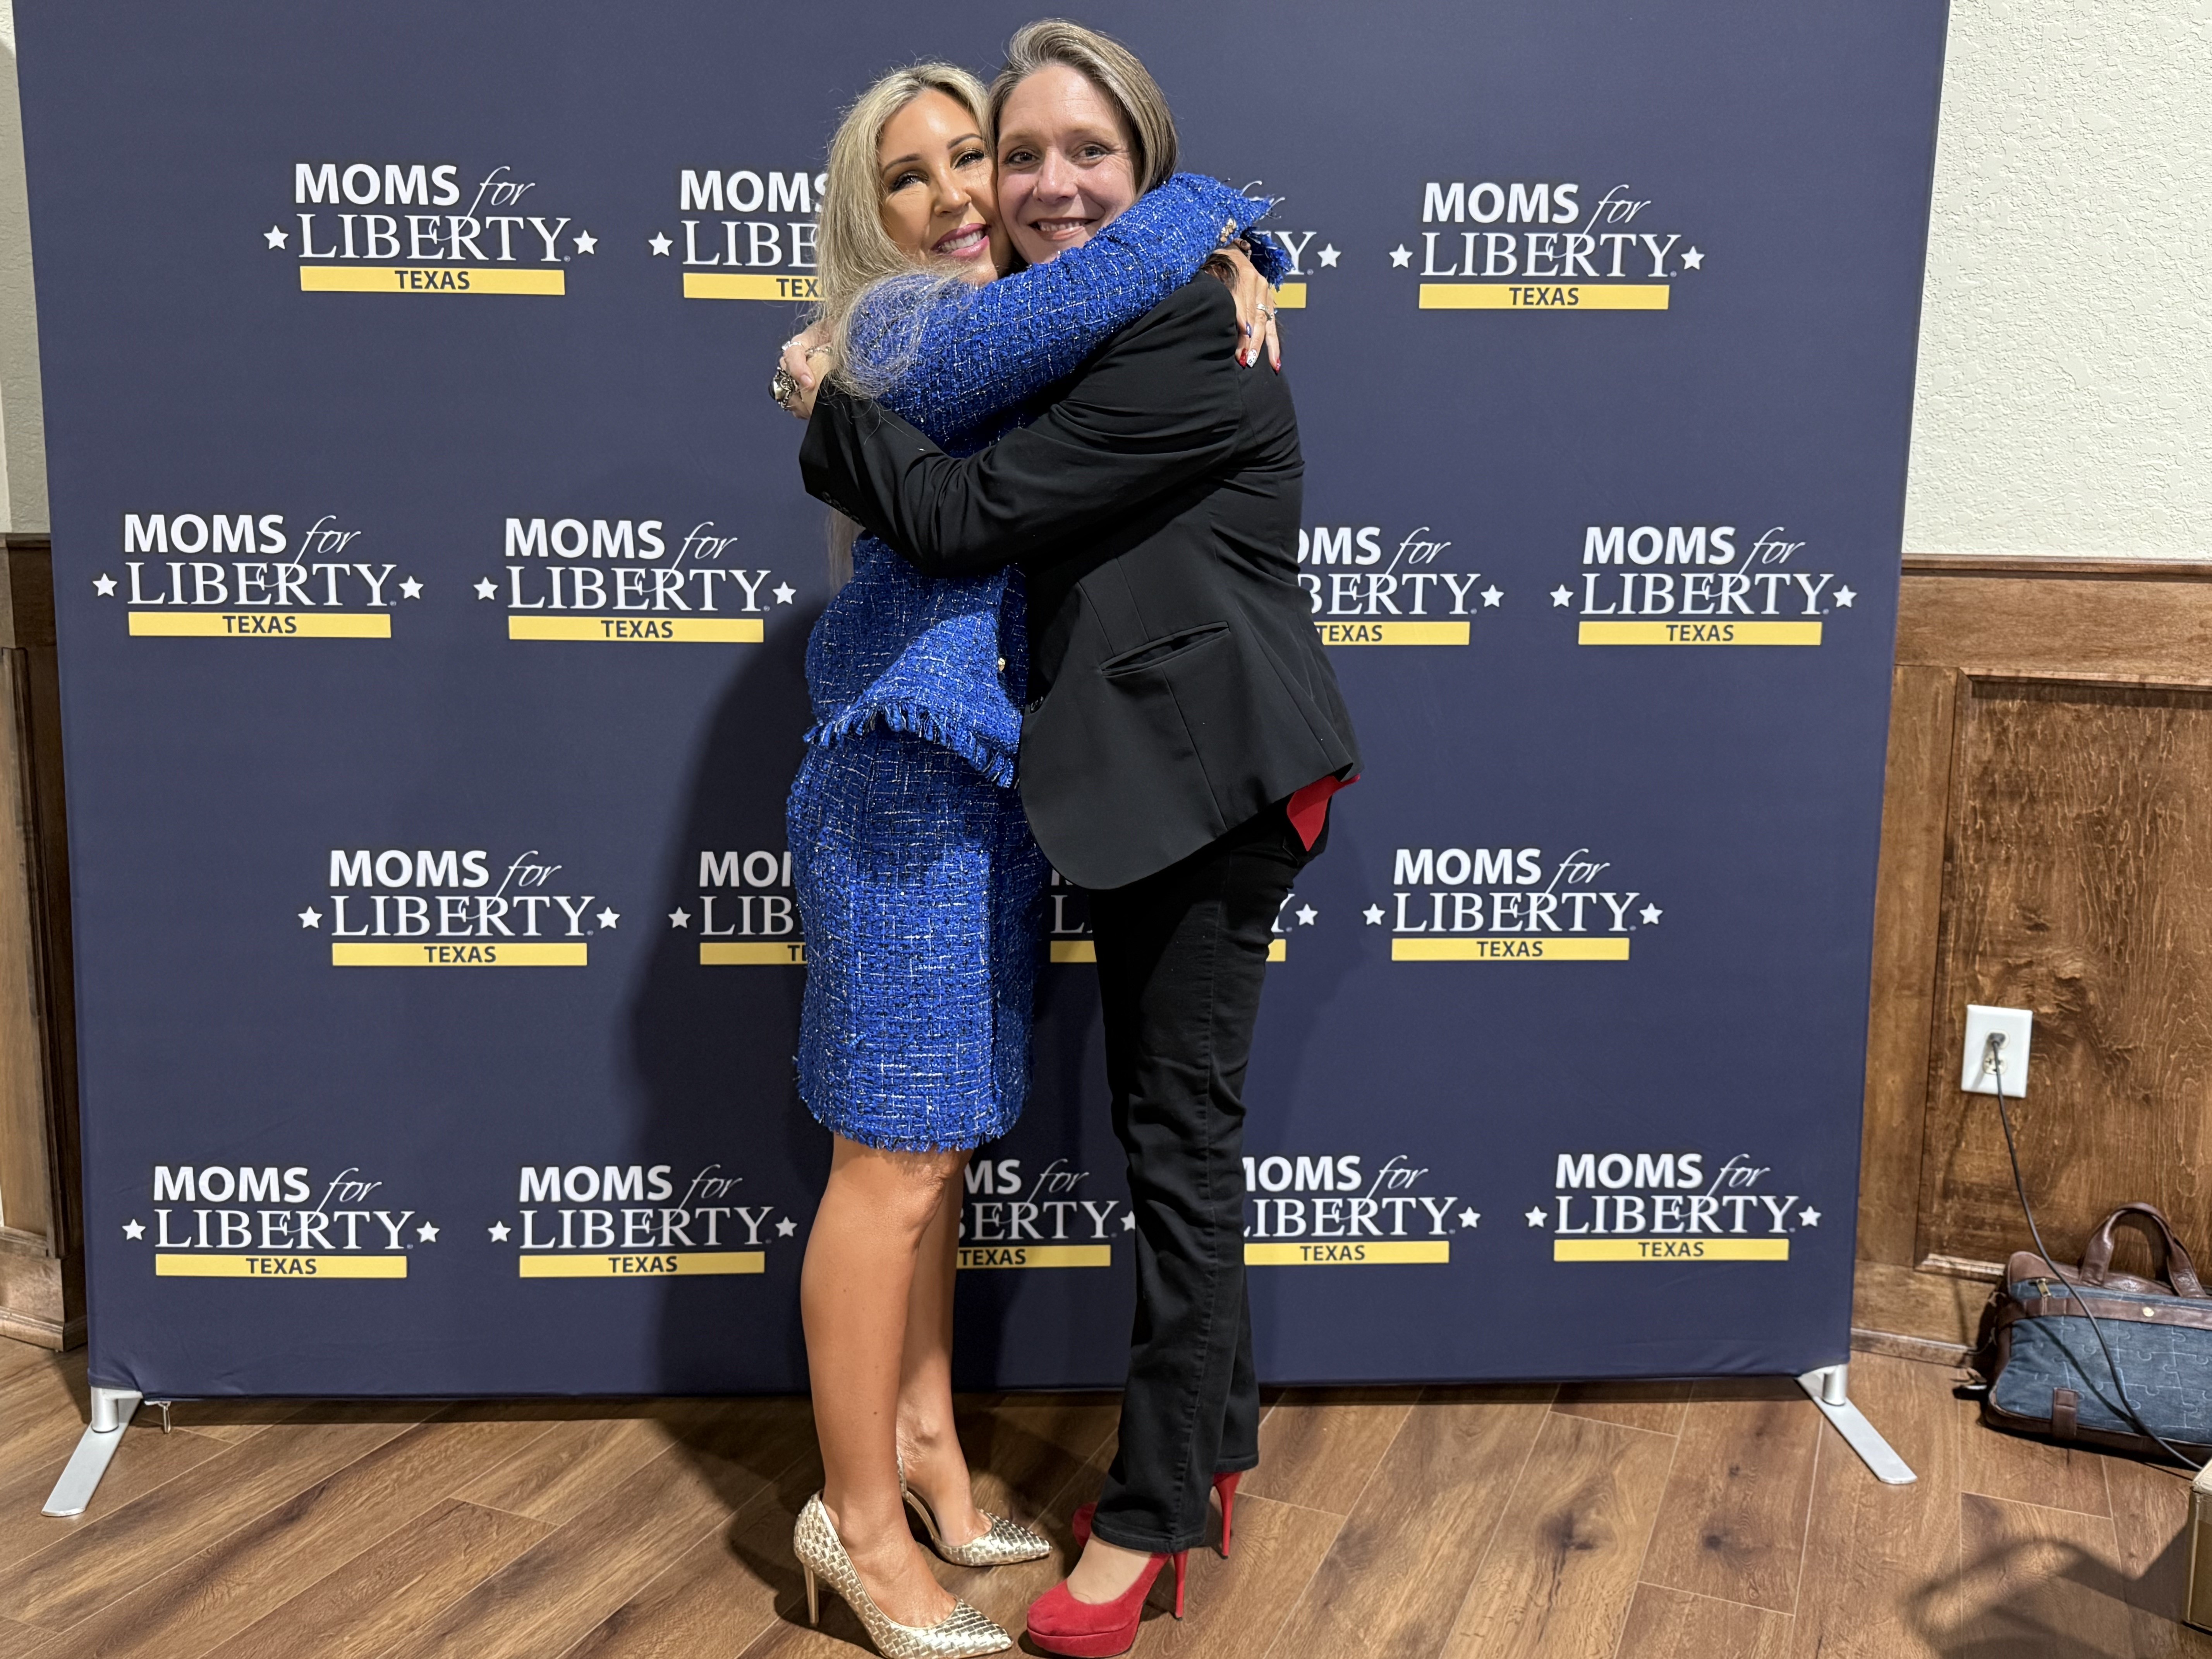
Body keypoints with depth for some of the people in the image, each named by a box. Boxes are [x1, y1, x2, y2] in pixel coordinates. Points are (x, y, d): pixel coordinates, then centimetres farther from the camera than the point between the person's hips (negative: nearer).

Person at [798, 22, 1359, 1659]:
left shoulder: (1184, 341, -15)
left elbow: (969, 514, -18)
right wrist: (847, 416, 5)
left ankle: (1154, 1515, 15)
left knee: (1181, 1133, -1)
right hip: (1143, 785, 9)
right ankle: (1219, 1440, 32)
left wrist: (830, 404, -5)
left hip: (1214, 780, -9)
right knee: (1172, 1120, 16)